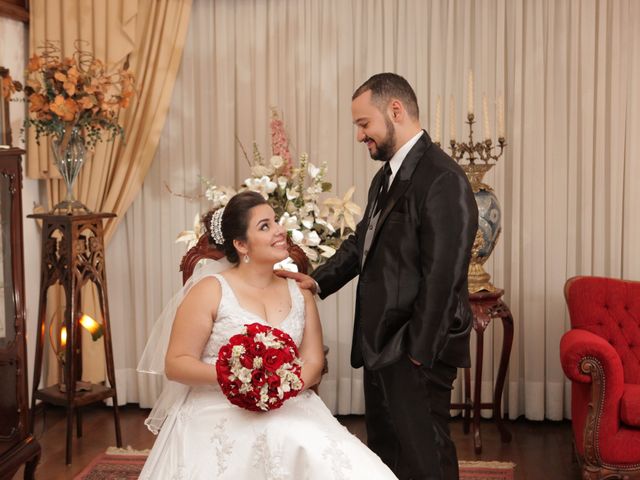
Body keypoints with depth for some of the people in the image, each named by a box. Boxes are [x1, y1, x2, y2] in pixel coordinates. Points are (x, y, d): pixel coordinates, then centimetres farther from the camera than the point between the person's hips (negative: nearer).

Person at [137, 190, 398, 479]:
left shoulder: (299, 293, 11)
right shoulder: (210, 290, -3)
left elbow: (313, 364, 8)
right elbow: (175, 364, -5)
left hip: (287, 411, 3)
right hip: (218, 417, -2)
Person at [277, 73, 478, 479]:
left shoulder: (443, 178, -18)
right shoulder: (388, 176, 13)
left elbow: (442, 275, -21)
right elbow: (362, 242, 17)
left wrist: (419, 352, -19)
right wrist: (319, 281, 2)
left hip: (417, 350, -9)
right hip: (382, 344, 9)